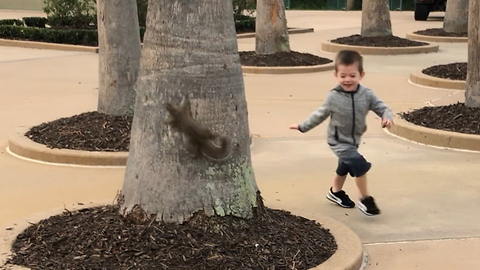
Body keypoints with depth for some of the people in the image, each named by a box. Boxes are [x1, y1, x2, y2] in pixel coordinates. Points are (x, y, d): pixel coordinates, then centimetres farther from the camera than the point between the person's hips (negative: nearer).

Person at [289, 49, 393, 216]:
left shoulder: (367, 95, -17)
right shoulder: (333, 97, -22)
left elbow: (381, 108, -13)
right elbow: (320, 115, -8)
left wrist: (387, 117, -35)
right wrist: (303, 127, 0)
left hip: (354, 140, 5)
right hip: (338, 141, -5)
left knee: (344, 168, 28)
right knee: (360, 165, -22)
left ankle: (335, 192, 54)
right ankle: (365, 199, -6)